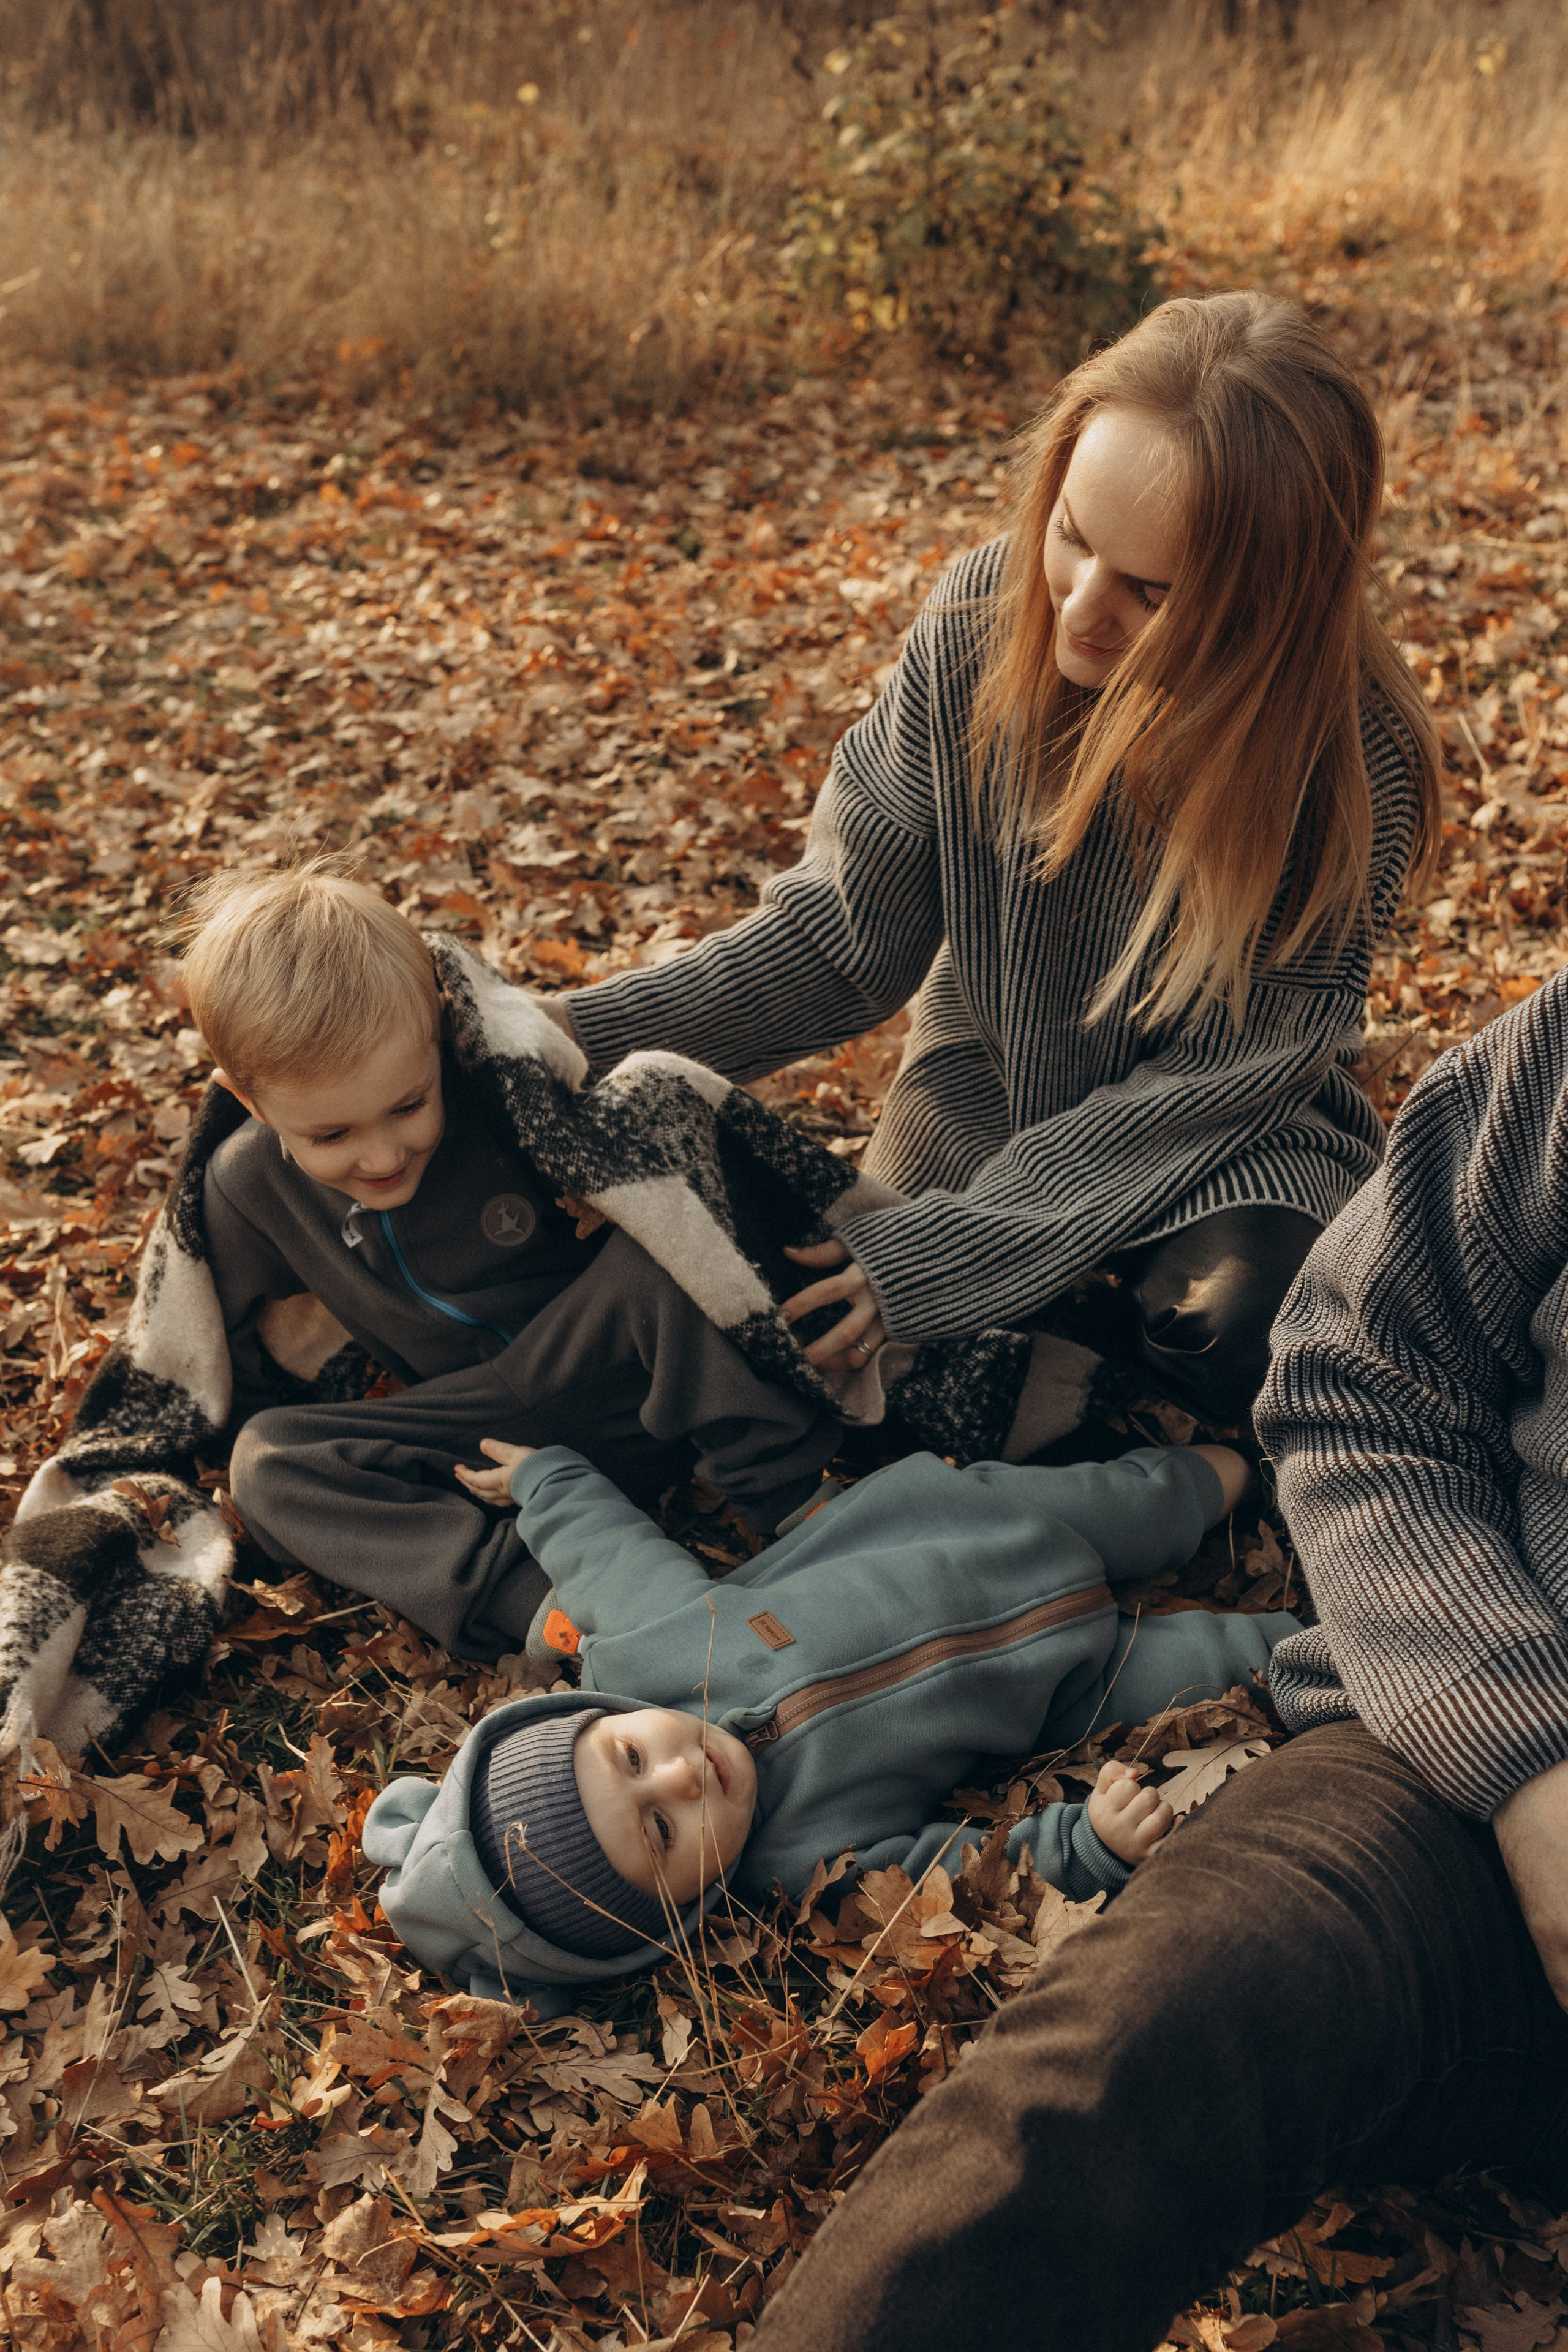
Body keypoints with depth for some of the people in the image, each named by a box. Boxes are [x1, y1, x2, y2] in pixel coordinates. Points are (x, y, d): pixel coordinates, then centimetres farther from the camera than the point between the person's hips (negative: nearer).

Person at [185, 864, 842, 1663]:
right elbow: (238, 1382, 15)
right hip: (477, 1439, 4)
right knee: (263, 1461, -19)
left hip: (638, 1393, -3)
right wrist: (290, 1337, -5)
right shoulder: (247, 1190, -5)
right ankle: (553, 1605, -38)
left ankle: (802, 1510, -29)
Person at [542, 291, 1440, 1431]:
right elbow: (849, 931, -13)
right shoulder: (981, 619, -19)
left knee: (1233, 1340, -30)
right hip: (987, 1083, 3)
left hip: (1231, 1131, -2)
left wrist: (955, 1250, -29)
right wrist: (589, 1034, -26)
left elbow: (1221, 1077, -22)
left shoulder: (1349, 758, -27)